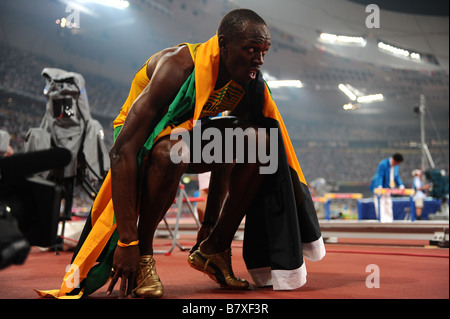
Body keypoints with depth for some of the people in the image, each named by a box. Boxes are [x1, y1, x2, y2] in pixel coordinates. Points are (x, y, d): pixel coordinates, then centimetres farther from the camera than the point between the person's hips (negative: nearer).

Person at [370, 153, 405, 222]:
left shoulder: (395, 165, 0)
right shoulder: (383, 164, -24)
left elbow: (396, 176, 9)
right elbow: (380, 176, -26)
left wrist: (401, 186, 0)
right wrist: (380, 186, -35)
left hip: (387, 187, 8)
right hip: (378, 186, -8)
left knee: (388, 203, 6)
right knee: (381, 203, -11)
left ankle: (388, 220, 9)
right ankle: (382, 220, -12)